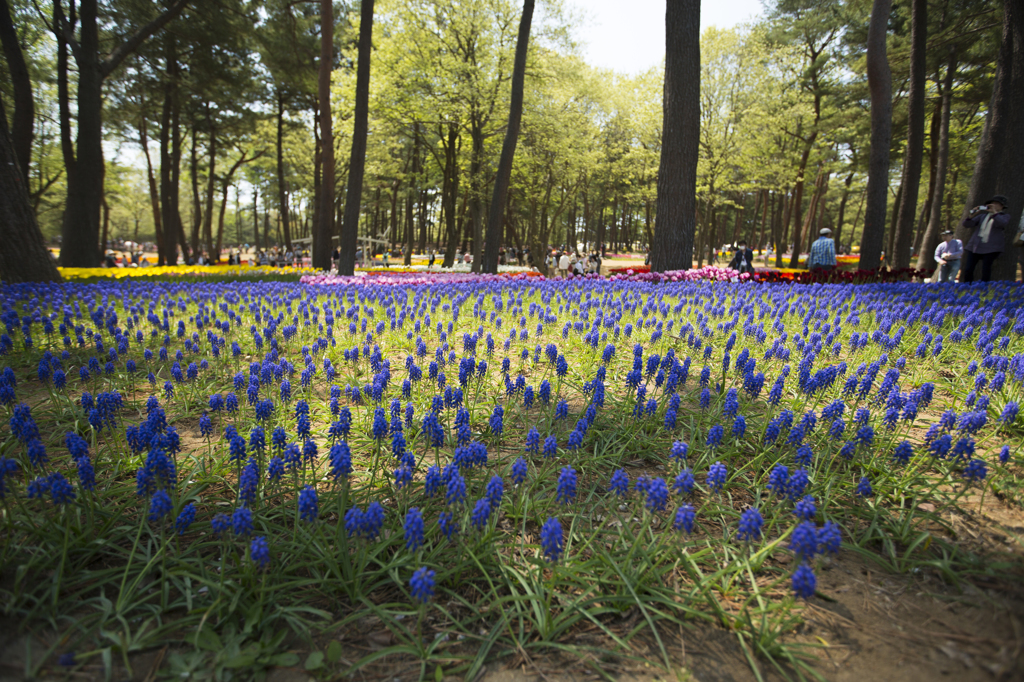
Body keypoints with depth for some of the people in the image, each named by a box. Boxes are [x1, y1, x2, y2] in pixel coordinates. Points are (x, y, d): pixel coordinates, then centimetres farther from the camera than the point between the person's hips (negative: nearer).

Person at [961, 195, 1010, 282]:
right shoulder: (983, 215, 19)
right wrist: (971, 215, -8)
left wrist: (994, 212, -16)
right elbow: (967, 224, 10)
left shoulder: (1005, 216, 10)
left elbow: (1002, 224, -14)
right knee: (968, 270, -5)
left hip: (991, 248, -3)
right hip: (975, 246, 3)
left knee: (986, 270, -12)